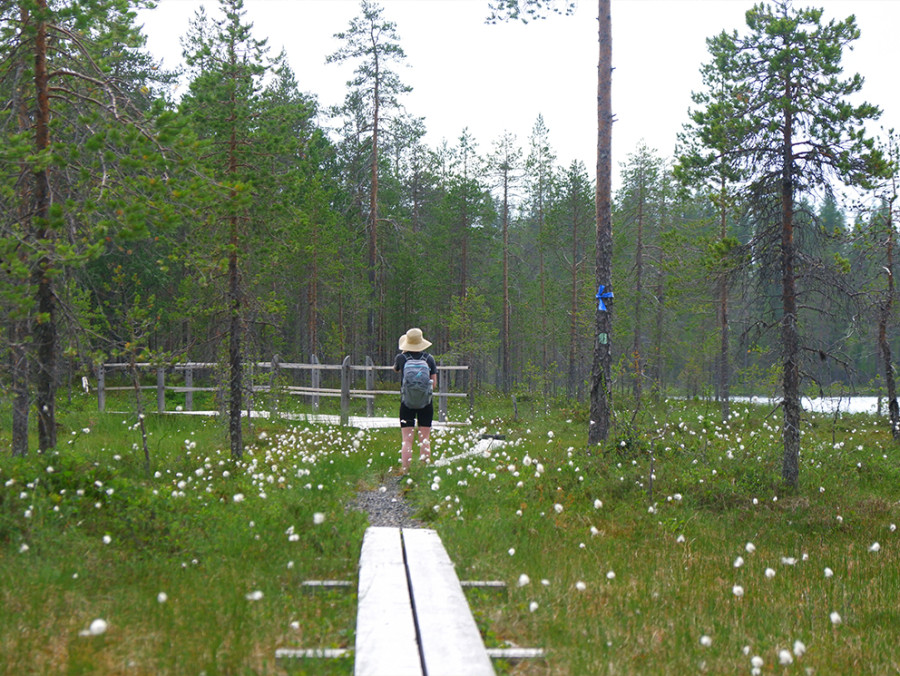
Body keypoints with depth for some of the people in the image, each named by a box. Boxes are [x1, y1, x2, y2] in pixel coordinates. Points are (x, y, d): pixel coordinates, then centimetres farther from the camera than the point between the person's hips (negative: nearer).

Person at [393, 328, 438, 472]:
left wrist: (404, 352, 29)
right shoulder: (429, 358, 0)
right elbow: (434, 384, 1)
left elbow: (396, 369, 21)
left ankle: (406, 472, -5)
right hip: (426, 403, 1)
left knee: (407, 440, -1)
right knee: (425, 439, 6)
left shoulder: (401, 358, -3)